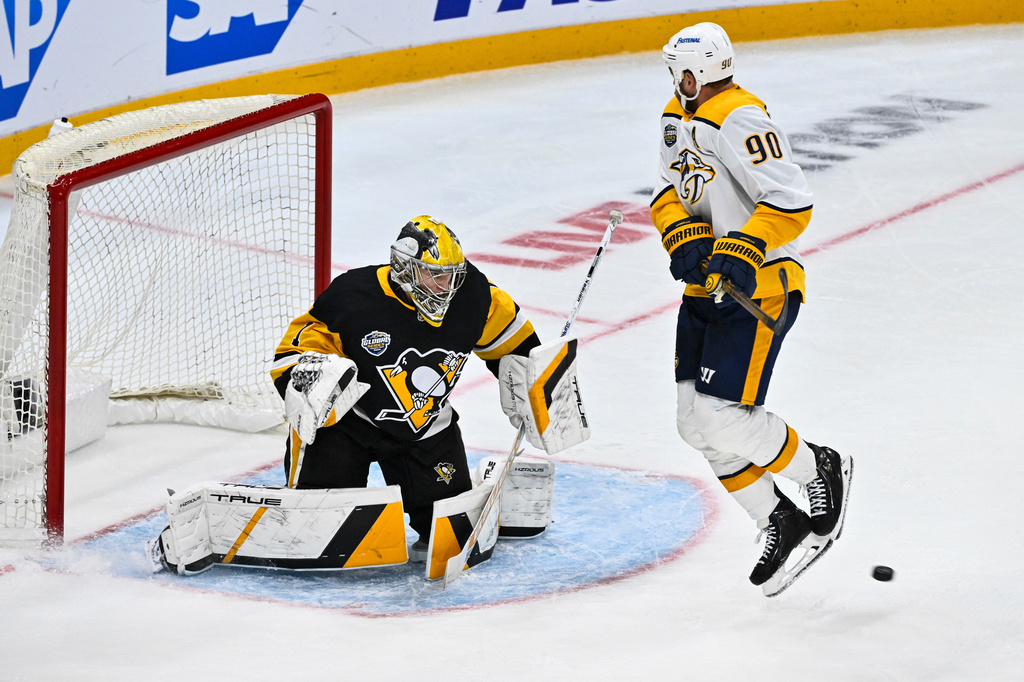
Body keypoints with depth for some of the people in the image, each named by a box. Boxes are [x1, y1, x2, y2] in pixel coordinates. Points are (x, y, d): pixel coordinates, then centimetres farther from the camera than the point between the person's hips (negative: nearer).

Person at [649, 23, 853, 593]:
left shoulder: (739, 119, -19)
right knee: (696, 423, 6)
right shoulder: (679, 117, 11)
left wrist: (742, 250, -32)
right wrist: (685, 238, -11)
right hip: (707, 287, 10)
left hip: (758, 288, -10)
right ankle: (784, 524, 16)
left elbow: (792, 200, -24)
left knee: (723, 415, -15)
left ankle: (822, 470, 9)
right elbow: (668, 191, 9)